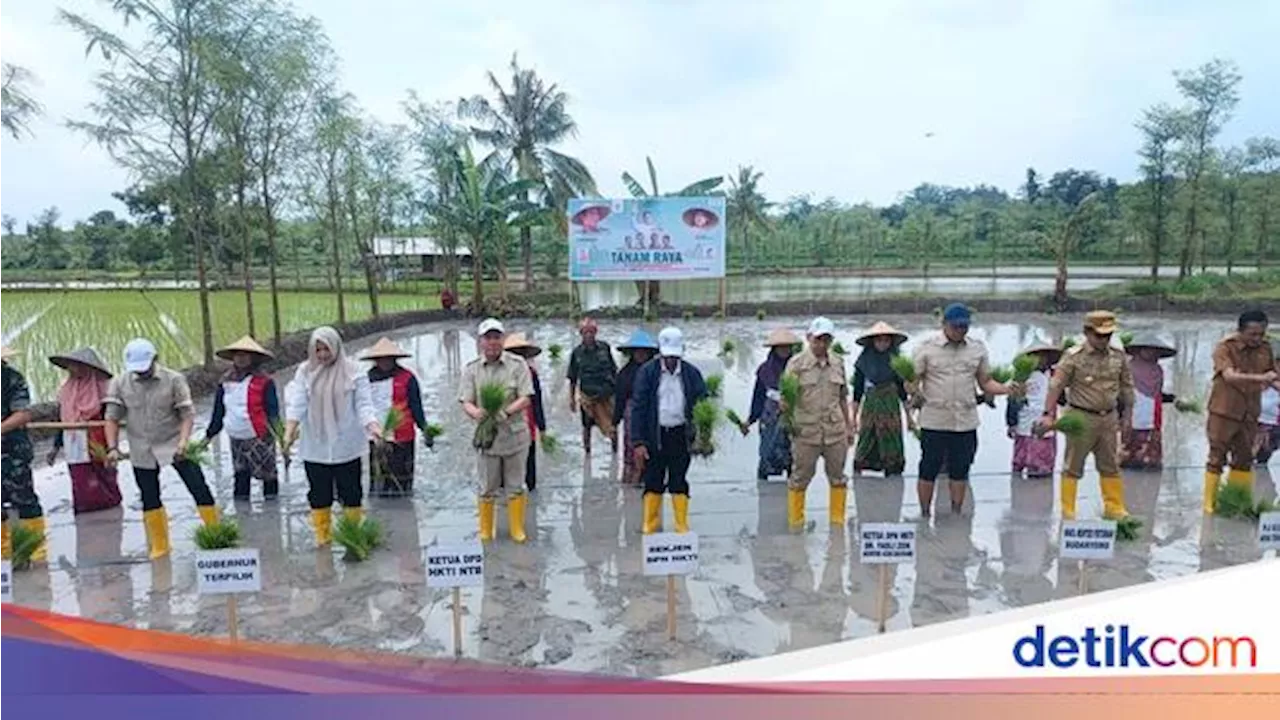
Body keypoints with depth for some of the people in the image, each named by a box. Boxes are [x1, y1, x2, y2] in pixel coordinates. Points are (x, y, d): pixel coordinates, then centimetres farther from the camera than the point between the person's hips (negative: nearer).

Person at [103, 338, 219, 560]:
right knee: (149, 500, 11)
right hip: (141, 450, 3)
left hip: (173, 444, -3)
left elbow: (187, 414, -12)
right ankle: (159, 546, 24)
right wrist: (112, 447, -12)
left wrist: (182, 442, -26)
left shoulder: (174, 380, -10)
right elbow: (112, 418, 0)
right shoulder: (119, 383, -3)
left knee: (199, 490, -9)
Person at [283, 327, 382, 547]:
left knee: (350, 494, 6)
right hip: (314, 447, 2)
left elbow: (363, 404, -7)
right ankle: (322, 538, 21)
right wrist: (290, 429, -24)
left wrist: (372, 426, -24)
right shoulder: (305, 372, 1)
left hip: (346, 446, -2)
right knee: (319, 495, 10)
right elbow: (296, 403, -8)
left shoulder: (353, 372, -4)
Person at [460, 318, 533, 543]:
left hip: (515, 434, -1)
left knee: (515, 486, 9)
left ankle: (517, 529, 24)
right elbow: (466, 402, -3)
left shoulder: (517, 364, -3)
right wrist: (477, 413, -26)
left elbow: (525, 398, -8)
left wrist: (506, 411, -26)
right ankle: (485, 530, 26)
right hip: (487, 434, 1)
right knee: (487, 488, 10)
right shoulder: (472, 368, 2)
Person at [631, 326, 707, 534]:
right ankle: (649, 525, 16)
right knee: (653, 482, 6)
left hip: (680, 435, 1)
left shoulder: (691, 373, 1)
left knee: (679, 482, 7)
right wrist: (638, 442, -10)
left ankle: (682, 526, 15)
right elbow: (638, 407, -5)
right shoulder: (647, 372, -4)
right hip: (654, 436, -1)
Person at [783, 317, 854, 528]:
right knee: (800, 477, 3)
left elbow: (843, 398, 17)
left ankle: (838, 521, 22)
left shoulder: (838, 362, 9)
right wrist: (785, 405, -27)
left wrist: (849, 426, 16)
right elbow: (785, 398, -4)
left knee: (838, 477, 10)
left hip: (835, 430, 4)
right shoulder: (796, 363, -4)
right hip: (806, 431, -4)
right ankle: (795, 523, 14)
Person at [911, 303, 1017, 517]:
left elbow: (985, 383, 10)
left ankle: (956, 514, 24)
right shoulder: (927, 348, -3)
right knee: (928, 470, 4)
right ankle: (925, 514, 17)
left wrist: (1005, 389, -9)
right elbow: (913, 381, -3)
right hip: (934, 421, -3)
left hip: (966, 421, 3)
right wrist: (913, 390, -26)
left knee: (960, 471, 11)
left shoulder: (978, 348, 8)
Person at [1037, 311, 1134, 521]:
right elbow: (1056, 385, -15)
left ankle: (1115, 509, 28)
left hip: (1109, 418, 5)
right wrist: (1048, 414, -21)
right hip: (1081, 418, -5)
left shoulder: (1118, 356, 3)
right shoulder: (1074, 356, -12)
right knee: (1073, 467, 3)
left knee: (1110, 466, 15)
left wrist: (1126, 415, 15)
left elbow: (1126, 386, 14)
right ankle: (1067, 512, 11)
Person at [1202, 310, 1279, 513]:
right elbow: (1229, 375, -28)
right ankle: (1210, 503, 9)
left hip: (1249, 414, 6)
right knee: (1217, 459, 1)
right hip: (1224, 412, -6)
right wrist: (1259, 378, -41)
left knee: (1244, 459, 13)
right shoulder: (1225, 347, -14)